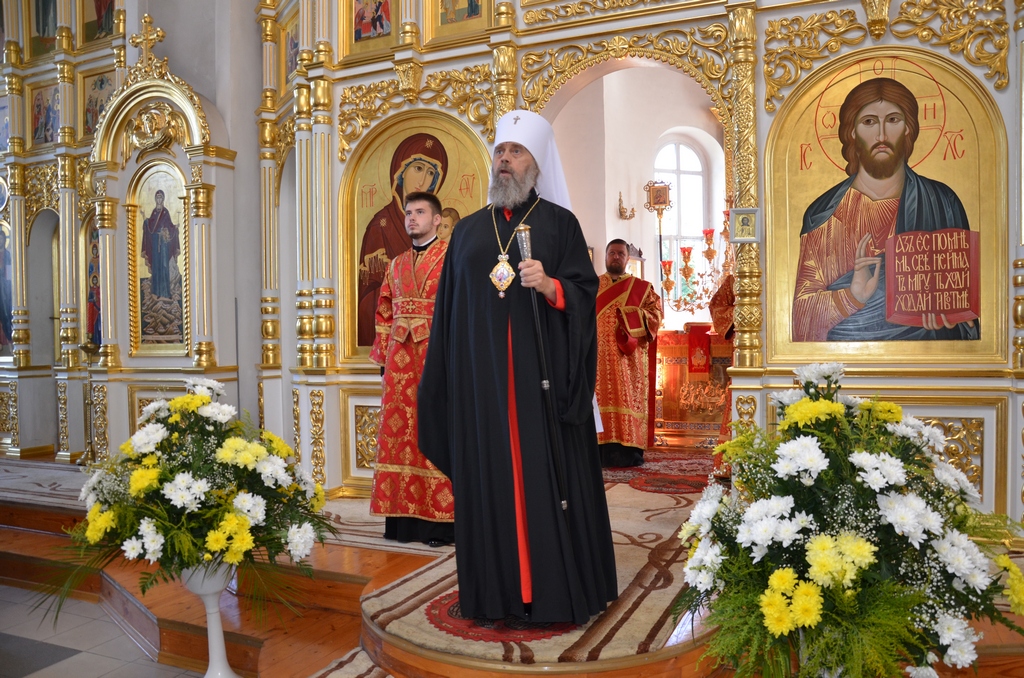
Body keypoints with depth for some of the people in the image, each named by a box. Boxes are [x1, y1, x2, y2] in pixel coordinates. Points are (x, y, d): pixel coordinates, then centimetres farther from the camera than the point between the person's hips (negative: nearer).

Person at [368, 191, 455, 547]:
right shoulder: (397, 264, 18)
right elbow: (384, 315, 18)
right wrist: (383, 356, 9)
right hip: (401, 357, 6)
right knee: (400, 432, 4)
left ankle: (442, 519, 4)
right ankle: (406, 517, 12)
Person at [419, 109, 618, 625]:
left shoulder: (559, 223, 6)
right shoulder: (468, 229, 16)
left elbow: (585, 292, -1)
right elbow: (449, 307, 15)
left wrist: (549, 286, -21)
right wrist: (441, 376, 11)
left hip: (542, 374, -3)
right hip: (481, 378, 3)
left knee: (549, 476, -1)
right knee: (489, 476, 4)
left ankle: (557, 594, 11)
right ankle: (496, 592, 16)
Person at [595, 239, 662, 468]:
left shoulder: (642, 288, 11)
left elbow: (655, 316, 1)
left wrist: (628, 315, -11)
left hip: (628, 359, -1)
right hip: (598, 357, 1)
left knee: (628, 400, -5)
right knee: (601, 400, -4)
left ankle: (628, 451, -2)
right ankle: (602, 451, -3)